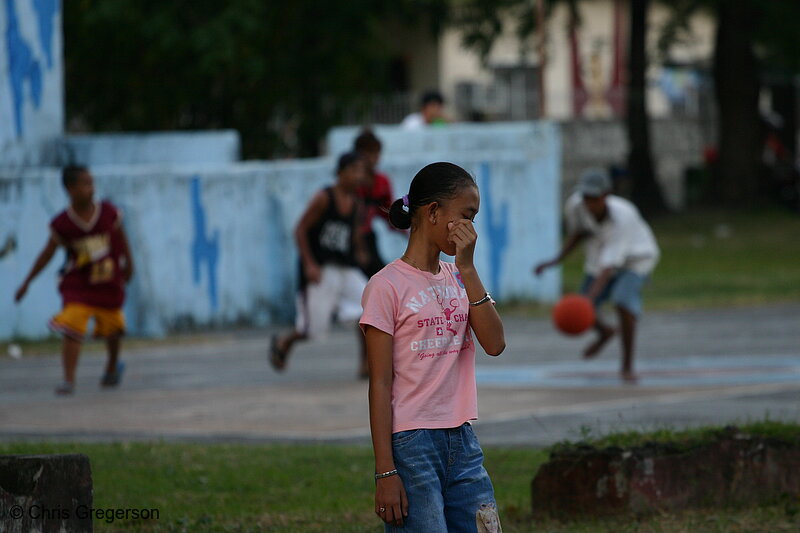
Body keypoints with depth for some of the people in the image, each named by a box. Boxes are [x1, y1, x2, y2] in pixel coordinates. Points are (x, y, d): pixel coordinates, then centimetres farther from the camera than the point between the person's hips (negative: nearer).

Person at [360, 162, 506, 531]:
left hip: (462, 444, 6)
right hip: (411, 445, -6)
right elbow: (380, 385, -9)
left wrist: (467, 268, -6)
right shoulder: (387, 287, -7)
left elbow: (494, 345, -3)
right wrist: (385, 471, -14)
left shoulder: (458, 279, 12)